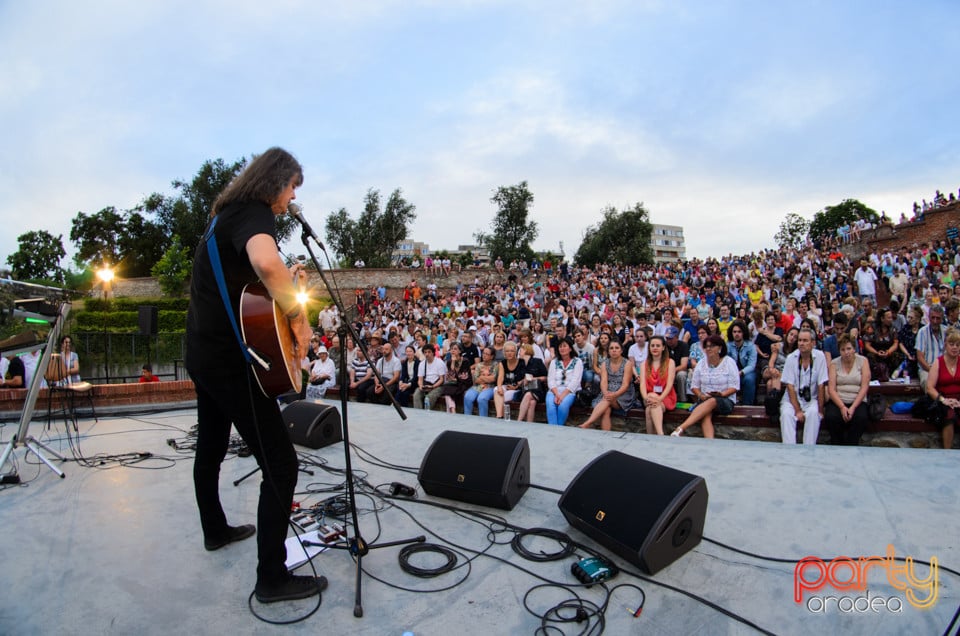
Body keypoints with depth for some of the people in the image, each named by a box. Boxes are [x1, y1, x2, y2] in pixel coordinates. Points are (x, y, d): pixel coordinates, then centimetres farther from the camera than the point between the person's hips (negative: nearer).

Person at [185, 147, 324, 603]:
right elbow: (265, 261, -40)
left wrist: (285, 282, 18)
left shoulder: (229, 214, 16)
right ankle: (272, 578, 4)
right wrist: (298, 316, -28)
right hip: (230, 359, -11)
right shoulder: (254, 213, -16)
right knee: (281, 464, -6)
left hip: (202, 354, 11)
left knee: (211, 447, 25)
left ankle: (216, 531, 46)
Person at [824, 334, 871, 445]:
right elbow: (831, 389, -2)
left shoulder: (863, 361, 5)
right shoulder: (834, 363, 6)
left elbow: (864, 387, -4)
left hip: (857, 401, 0)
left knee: (861, 418, -32)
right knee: (831, 417, -30)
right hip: (837, 401, 0)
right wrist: (842, 407, -17)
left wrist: (853, 407, -15)